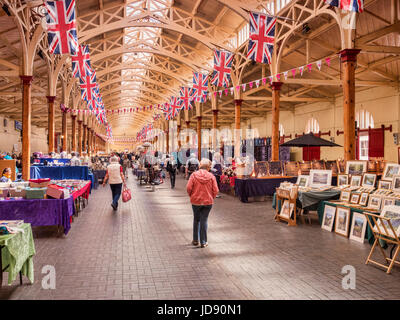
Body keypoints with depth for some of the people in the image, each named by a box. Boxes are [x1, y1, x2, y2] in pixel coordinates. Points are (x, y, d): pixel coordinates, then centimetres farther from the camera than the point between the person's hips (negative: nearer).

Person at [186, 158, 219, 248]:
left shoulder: (194, 175, -6)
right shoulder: (211, 176, -5)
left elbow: (188, 188, -11)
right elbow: (215, 190, -7)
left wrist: (192, 196, 6)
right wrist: (211, 198, 11)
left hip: (196, 201, 1)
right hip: (208, 202, 0)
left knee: (196, 220, 18)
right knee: (204, 221, 8)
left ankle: (195, 240, 24)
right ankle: (203, 242, 11)